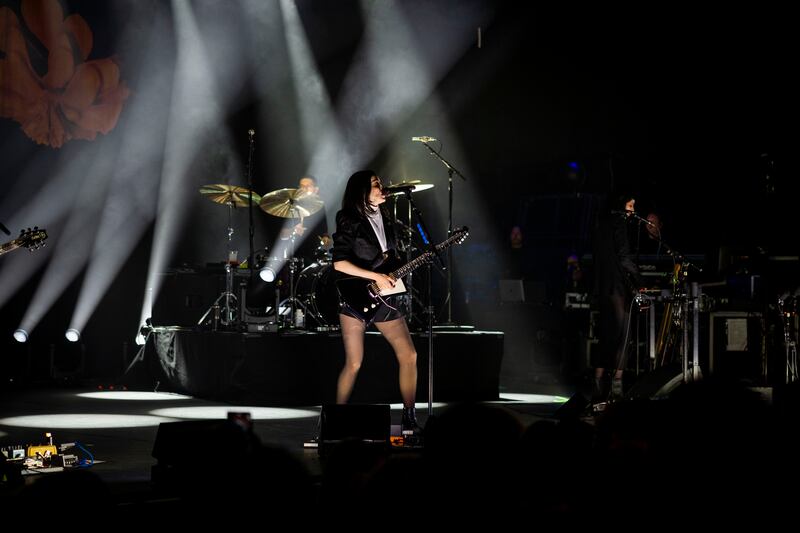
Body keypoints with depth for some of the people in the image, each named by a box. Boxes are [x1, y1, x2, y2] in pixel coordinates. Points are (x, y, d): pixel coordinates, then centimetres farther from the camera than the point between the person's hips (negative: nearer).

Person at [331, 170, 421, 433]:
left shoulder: (383, 220, 14)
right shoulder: (350, 222, -8)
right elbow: (339, 263, -15)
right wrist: (376, 277, -18)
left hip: (383, 298, 7)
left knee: (409, 355, -2)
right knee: (354, 364, -7)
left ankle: (409, 418, 6)